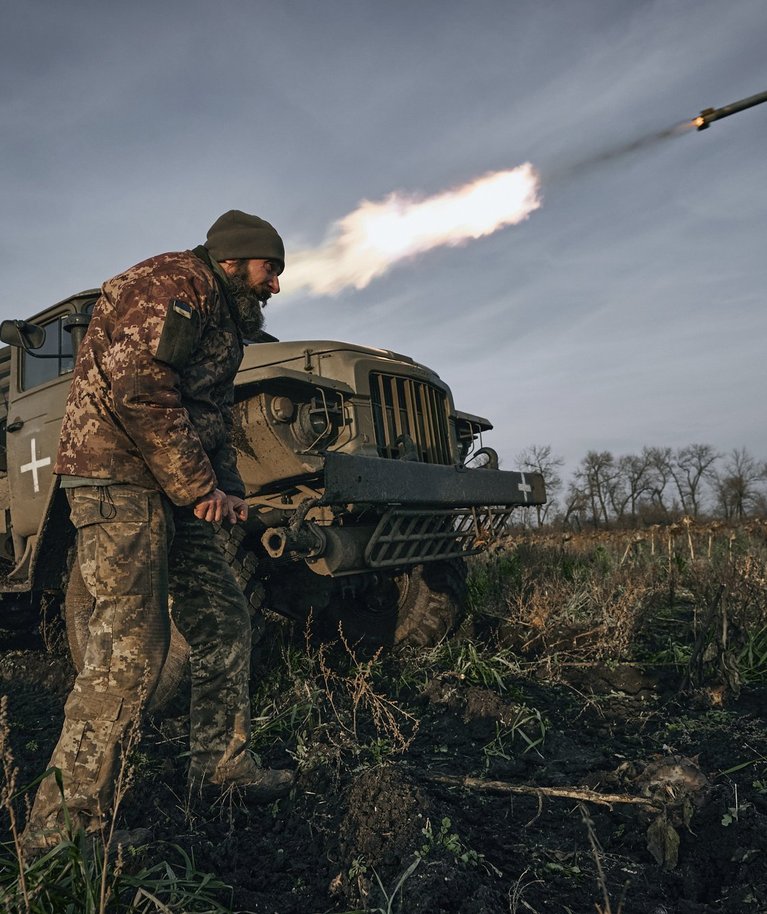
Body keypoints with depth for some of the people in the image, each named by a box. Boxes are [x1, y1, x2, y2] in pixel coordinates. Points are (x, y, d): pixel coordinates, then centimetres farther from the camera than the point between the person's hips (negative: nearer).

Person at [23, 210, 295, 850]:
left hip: (171, 489, 10)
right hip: (120, 478, -10)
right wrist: (198, 486, -18)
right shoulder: (176, 282, -9)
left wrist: (226, 490, 7)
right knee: (131, 650, -10)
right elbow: (137, 388, -23)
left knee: (224, 619, 9)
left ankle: (221, 763, 22)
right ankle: (64, 821, 3)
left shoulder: (226, 320, 23)